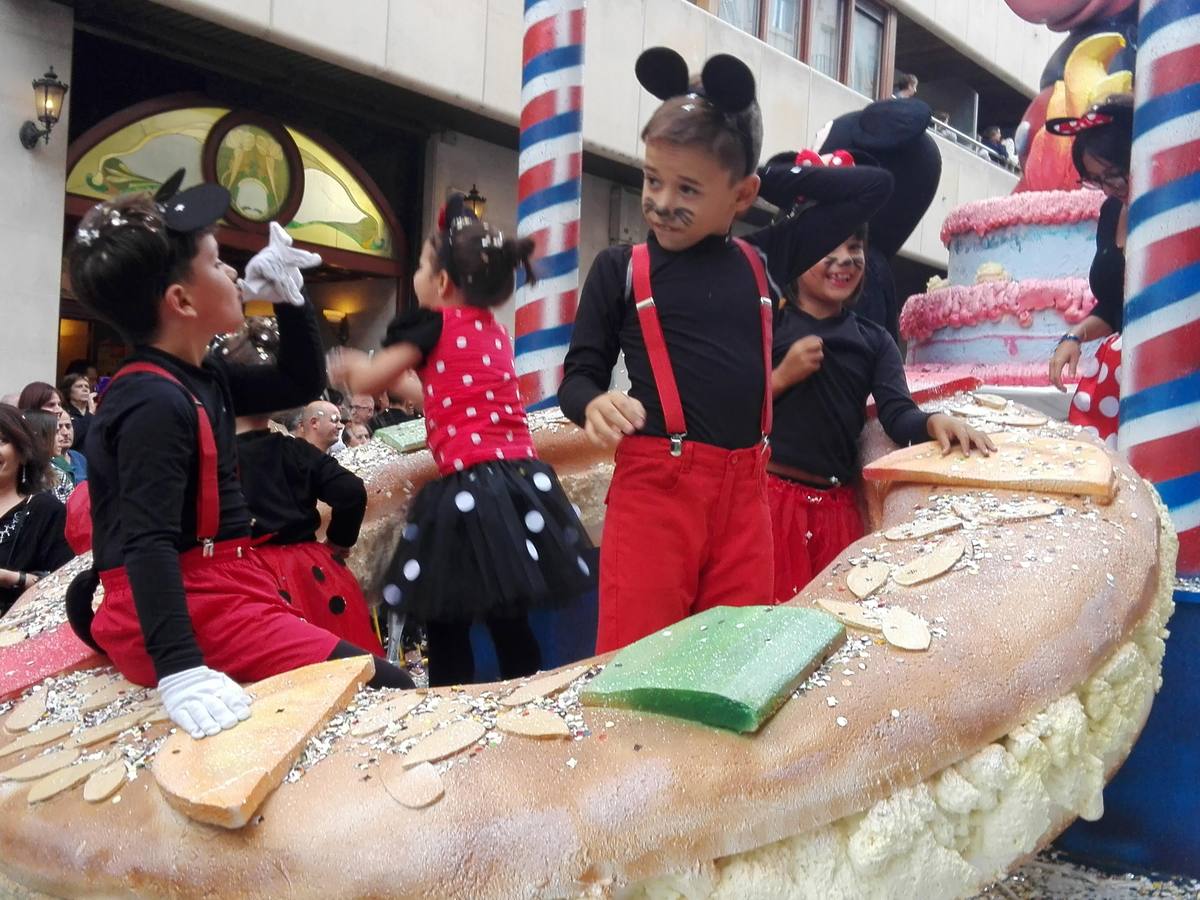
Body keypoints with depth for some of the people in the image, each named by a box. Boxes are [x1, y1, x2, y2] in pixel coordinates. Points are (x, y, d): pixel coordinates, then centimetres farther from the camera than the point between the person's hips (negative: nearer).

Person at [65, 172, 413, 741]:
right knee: (383, 691, -20)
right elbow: (149, 544, -31)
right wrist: (182, 673, -42)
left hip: (216, 592, 11)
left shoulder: (199, 379, 9)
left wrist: (290, 298, 6)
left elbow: (301, 385, 21)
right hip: (189, 609, -11)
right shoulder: (155, 404, -21)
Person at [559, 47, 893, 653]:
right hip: (654, 484, -3)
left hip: (744, 490, 4)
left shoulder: (765, 260, 11)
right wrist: (595, 405, -17)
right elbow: (579, 373, 5)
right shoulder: (619, 269, 3)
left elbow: (873, 188, 19)